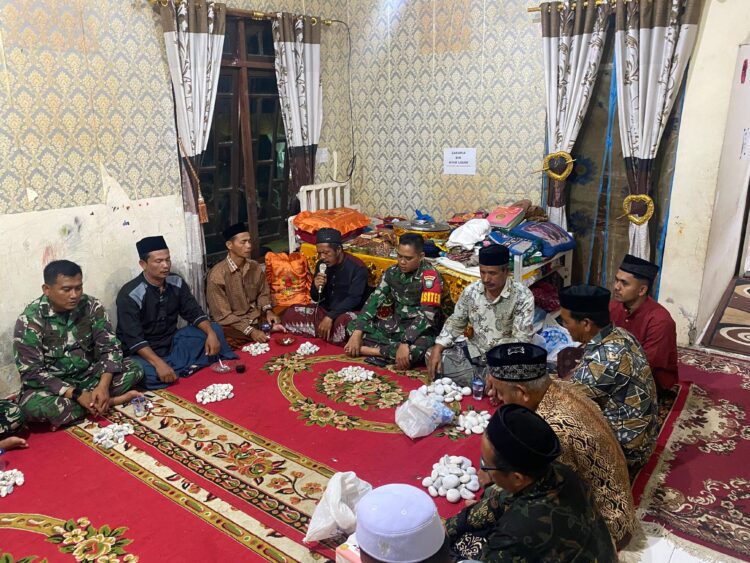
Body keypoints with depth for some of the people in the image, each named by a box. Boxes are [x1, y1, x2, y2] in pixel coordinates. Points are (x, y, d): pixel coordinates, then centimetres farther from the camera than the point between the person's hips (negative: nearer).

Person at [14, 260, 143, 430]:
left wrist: (103, 385, -27)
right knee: (33, 406, -36)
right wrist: (77, 395, -29)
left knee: (134, 369, -17)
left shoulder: (92, 306, -9)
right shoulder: (30, 320, -18)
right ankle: (108, 401, -21)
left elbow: (110, 347, -9)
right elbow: (32, 372, -20)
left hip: (88, 376, 2)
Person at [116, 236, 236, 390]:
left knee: (215, 330, -7)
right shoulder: (130, 295, -20)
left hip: (173, 343, 6)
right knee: (148, 374, -38)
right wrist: (159, 364, -39)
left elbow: (194, 313, 2)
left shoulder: (176, 282, -2)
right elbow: (134, 339, -26)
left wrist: (211, 333, -19)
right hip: (145, 352, -6)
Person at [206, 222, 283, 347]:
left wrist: (268, 311, -4)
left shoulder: (255, 267, 0)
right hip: (232, 325, -4)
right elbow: (222, 315, -17)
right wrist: (250, 331, -24)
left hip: (257, 319, 5)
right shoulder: (217, 275, -17)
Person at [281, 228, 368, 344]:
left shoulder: (357, 267, -15)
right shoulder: (321, 265, 2)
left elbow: (353, 299, -24)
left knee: (343, 322, -41)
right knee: (290, 314, -12)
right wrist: (317, 288, -16)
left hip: (348, 313, -6)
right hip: (325, 310, 6)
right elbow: (315, 298, 9)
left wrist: (330, 317, -33)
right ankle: (328, 337, -14)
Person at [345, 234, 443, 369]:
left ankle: (369, 350, -21)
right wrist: (357, 332, -16)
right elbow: (374, 300, -5)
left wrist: (405, 343, -37)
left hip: (419, 330, -6)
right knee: (353, 326, -4)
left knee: (418, 349, -39)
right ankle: (392, 351, -18)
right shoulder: (392, 271, -1)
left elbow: (427, 314, -28)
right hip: (394, 324, 6)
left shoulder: (430, 276, -20)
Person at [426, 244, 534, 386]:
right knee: (432, 356, -13)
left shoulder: (523, 296, -18)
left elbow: (521, 340, -20)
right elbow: (455, 322, 6)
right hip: (474, 350, 5)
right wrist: (437, 349, -9)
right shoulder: (471, 290, -5)